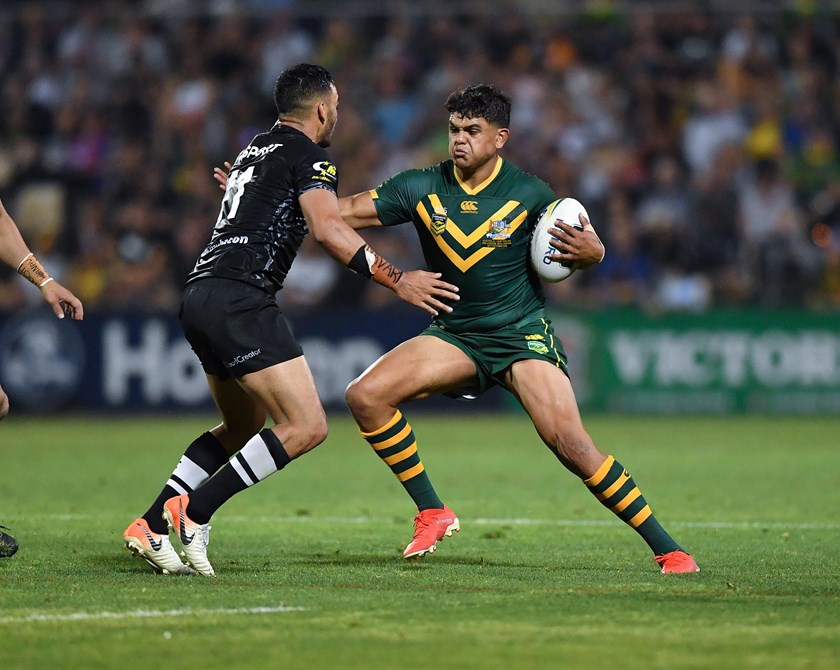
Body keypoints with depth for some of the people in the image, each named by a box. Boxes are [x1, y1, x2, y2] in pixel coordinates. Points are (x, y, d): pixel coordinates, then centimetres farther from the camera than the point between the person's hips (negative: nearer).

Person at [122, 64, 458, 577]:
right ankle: (193, 512, -15)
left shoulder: (255, 150, 23)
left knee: (244, 426, 23)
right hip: (240, 301, -10)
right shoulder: (308, 156, -4)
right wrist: (397, 280, -17)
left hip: (201, 296, 10)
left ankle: (152, 524, 14)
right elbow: (328, 229, -19)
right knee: (307, 426, -12)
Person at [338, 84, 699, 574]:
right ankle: (432, 513, -2)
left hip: (522, 335, -4)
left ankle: (667, 548, -12)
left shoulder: (529, 195, -10)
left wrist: (589, 251, -22)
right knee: (366, 395, -17)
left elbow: (588, 248, 1)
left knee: (570, 443, -21)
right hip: (454, 336, 4)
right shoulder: (422, 188, -5)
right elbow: (341, 214, -5)